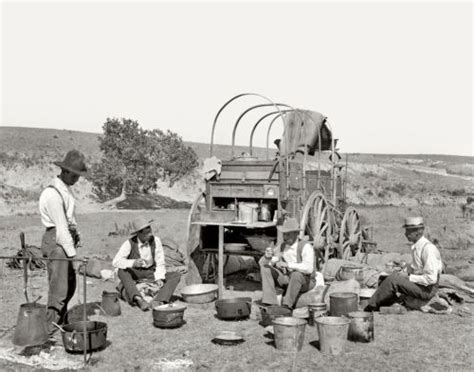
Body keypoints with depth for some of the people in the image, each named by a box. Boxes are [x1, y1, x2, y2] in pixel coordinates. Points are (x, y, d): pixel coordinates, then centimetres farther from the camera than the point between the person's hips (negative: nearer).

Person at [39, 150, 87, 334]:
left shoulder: (66, 189, 13)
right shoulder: (53, 194, -18)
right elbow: (60, 226, -21)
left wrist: (76, 234, 6)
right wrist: (72, 253, -20)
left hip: (66, 238, 10)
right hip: (55, 242, -10)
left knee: (70, 285, 16)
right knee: (59, 287, -9)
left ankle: (62, 323, 29)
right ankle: (50, 329, -1)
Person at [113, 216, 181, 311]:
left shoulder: (155, 240, -9)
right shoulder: (129, 244, -15)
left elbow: (160, 263, -7)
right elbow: (116, 262, -25)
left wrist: (159, 278, -24)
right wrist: (133, 263, -42)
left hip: (151, 276, 3)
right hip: (134, 277, -2)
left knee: (177, 275, -18)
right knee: (122, 271, -34)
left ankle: (158, 301, -38)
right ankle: (139, 299, -52)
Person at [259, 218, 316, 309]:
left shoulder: (306, 247, -20)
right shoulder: (281, 247, -3)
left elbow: (308, 268, -36)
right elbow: (262, 263, -3)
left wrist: (287, 265, -37)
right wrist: (267, 256, -26)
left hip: (305, 281, -6)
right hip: (288, 279, 6)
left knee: (296, 274, -39)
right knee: (265, 268, -14)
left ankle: (286, 306, -27)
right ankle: (270, 303, -22)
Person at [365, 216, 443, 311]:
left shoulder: (428, 248, -22)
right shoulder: (416, 246, 7)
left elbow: (431, 278, -25)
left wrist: (409, 277, -18)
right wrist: (404, 272, 2)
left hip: (427, 289, -9)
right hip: (417, 282, 9)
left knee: (393, 280, -21)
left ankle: (372, 306, -8)